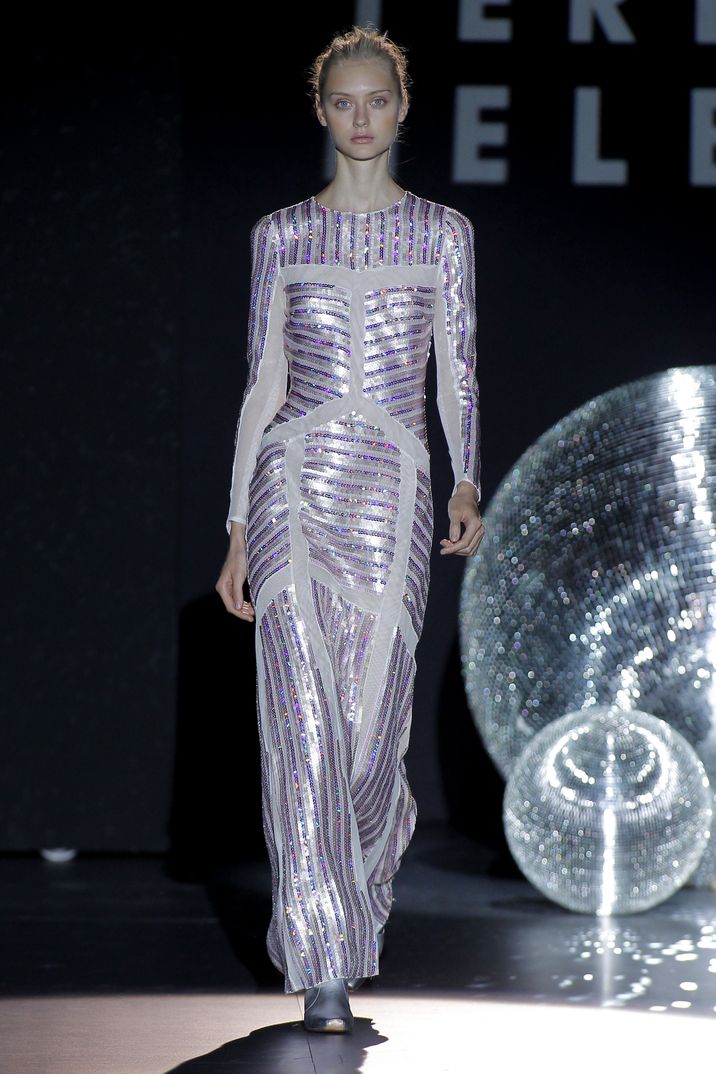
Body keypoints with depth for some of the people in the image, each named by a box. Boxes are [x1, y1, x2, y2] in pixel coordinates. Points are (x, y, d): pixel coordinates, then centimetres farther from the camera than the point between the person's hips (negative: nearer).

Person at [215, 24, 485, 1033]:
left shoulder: (442, 231, 9)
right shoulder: (282, 234, 9)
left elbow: (457, 375, 7)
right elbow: (262, 384, 9)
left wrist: (467, 485, -9)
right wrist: (238, 530, 6)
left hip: (393, 494, 0)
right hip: (293, 486, 0)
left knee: (372, 725, 1)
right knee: (304, 726, -9)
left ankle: (367, 874, 34)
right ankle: (325, 979, -8)